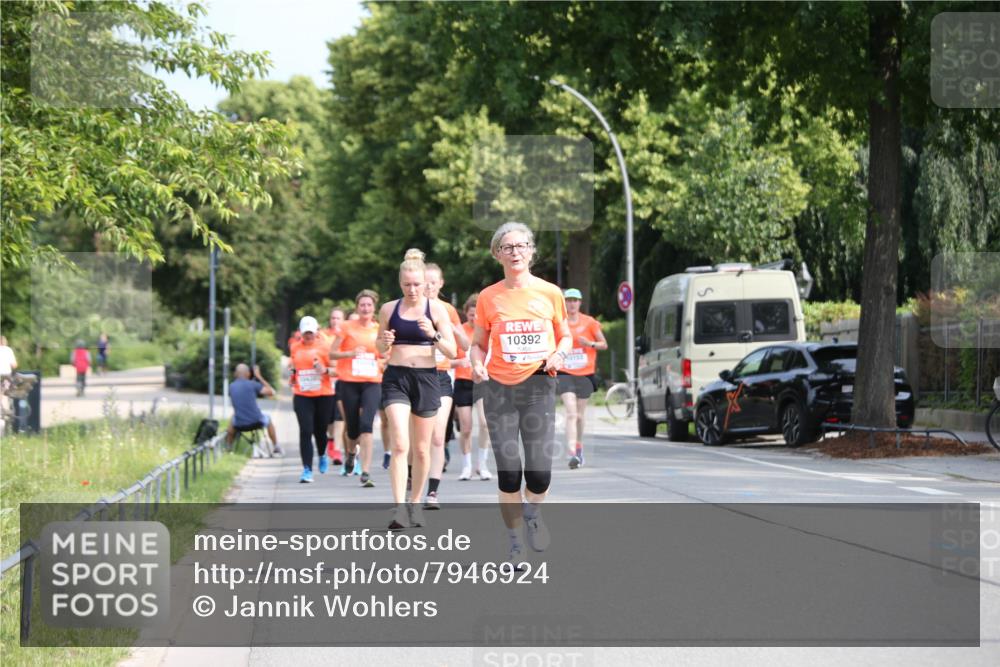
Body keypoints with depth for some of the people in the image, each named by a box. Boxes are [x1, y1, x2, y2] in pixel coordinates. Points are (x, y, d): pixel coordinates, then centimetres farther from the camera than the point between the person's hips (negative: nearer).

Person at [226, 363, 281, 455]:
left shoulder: (231, 386, 3)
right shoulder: (252, 384, -9)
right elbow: (271, 392, -3)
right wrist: (259, 377, 3)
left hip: (239, 426, 3)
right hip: (256, 423, -3)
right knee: (267, 419, 33)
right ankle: (276, 447, 41)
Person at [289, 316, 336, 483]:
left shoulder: (324, 347, 0)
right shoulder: (296, 348, 10)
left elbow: (336, 370, -2)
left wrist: (325, 370, -21)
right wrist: (293, 382, 13)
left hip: (323, 395, -1)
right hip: (302, 396, 1)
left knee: (320, 430, 10)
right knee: (305, 431, -12)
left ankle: (322, 456, 43)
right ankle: (307, 470, -14)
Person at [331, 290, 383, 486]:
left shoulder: (379, 329, 7)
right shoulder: (347, 327, 2)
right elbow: (332, 353, 2)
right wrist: (351, 353, -14)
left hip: (373, 382, 0)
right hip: (349, 382, 0)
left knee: (366, 424, -17)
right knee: (352, 427, 5)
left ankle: (366, 472, -18)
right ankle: (351, 453, 41)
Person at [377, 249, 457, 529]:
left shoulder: (436, 309, 0)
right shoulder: (389, 309, 4)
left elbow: (452, 352, -1)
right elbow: (381, 348, 17)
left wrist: (434, 335, -19)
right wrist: (384, 342, -6)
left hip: (427, 379, 0)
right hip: (396, 378, 0)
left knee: (421, 449, 9)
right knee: (400, 445, -16)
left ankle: (415, 503, 27)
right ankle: (399, 508, -20)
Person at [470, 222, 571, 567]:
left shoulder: (550, 293, 3)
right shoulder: (489, 297, 3)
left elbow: (565, 335, 13)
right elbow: (478, 343, 11)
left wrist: (559, 353, -8)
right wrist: (477, 364, -10)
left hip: (538, 385, 0)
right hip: (499, 387, 0)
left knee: (540, 470, -11)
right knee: (508, 471, 0)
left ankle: (532, 512, 22)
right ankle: (514, 542, 15)